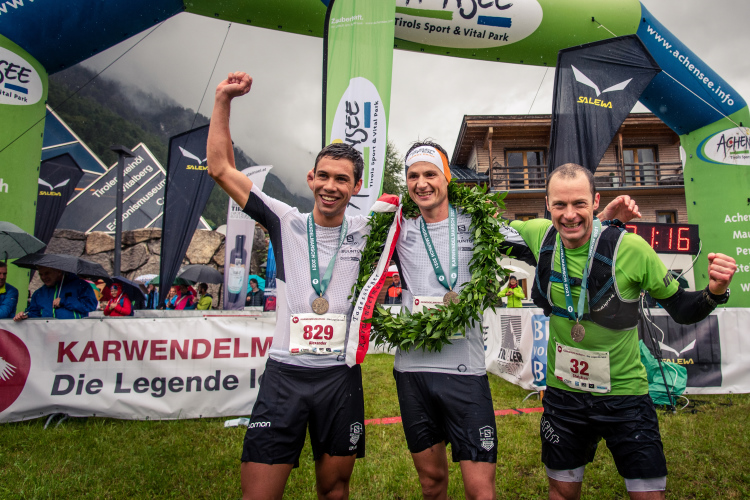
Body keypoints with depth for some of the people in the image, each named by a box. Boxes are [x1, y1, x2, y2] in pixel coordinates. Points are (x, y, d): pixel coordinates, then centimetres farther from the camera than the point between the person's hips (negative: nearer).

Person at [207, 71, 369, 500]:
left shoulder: (366, 232, 3)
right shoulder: (287, 222, 1)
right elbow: (221, 168, 2)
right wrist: (224, 100, 0)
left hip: (340, 375, 1)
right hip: (285, 372, -1)